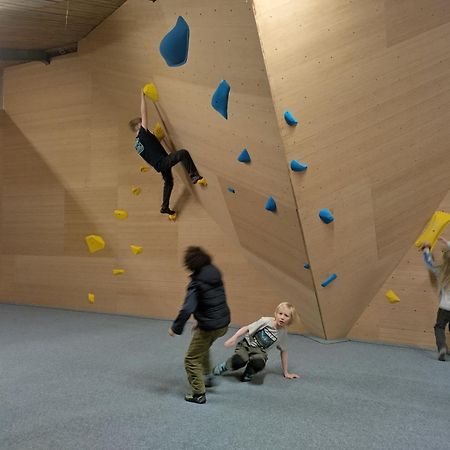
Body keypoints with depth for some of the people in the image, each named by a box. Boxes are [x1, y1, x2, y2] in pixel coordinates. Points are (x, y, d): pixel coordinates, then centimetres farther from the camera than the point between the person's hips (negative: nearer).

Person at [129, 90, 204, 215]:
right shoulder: (143, 133, -9)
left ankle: (165, 208, 30)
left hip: (159, 166, 9)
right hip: (163, 161, -9)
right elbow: (143, 114, -10)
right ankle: (194, 176, -29)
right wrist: (143, 97, -3)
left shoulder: (137, 142, 13)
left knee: (168, 183, 26)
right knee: (183, 153, -21)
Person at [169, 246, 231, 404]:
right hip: (224, 323, 8)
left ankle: (199, 394, 15)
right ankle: (208, 376, 39)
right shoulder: (215, 275, 3)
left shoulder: (197, 282, -20)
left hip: (209, 327, -8)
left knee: (192, 360, 9)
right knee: (203, 347, 35)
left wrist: (175, 328, -12)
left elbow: (187, 308, -26)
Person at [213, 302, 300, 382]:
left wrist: (286, 373, 13)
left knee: (258, 364, -36)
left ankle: (247, 374, -3)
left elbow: (283, 351, 10)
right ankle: (225, 366, -1)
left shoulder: (283, 333, -2)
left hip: (259, 351, 2)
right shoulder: (266, 321, -12)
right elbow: (247, 328, -7)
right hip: (246, 345, -2)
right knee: (240, 361, -35)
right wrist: (234, 338, -21)